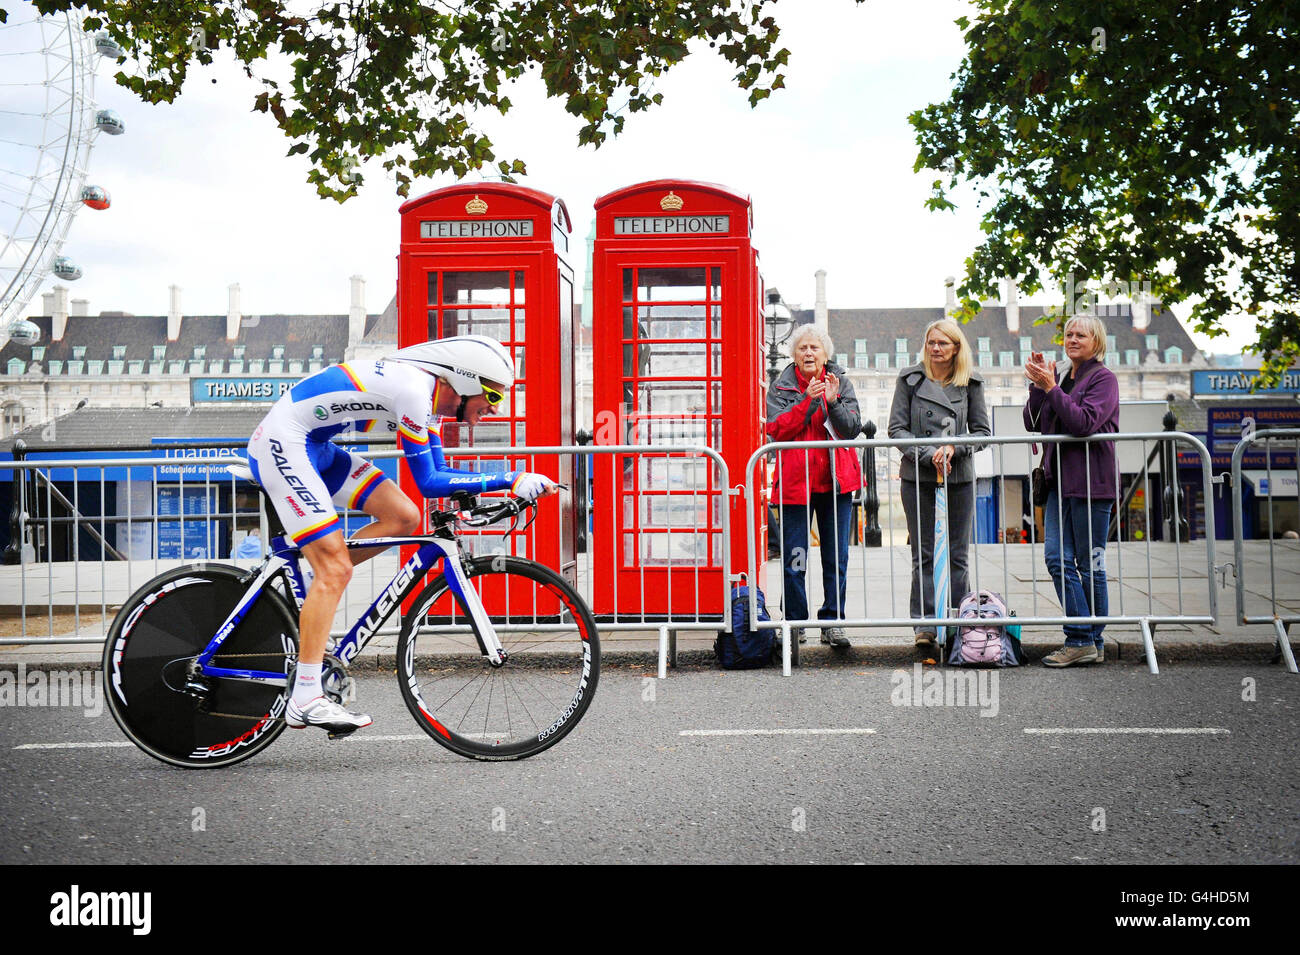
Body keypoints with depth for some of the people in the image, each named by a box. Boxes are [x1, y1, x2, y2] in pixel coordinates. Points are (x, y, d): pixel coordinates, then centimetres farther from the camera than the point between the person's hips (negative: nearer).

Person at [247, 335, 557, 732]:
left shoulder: (431, 394, 7)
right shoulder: (414, 389, -22)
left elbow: (437, 472, 13)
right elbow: (428, 482, -18)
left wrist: (505, 485, 2)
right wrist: (508, 481, -17)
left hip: (315, 447, 10)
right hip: (282, 442, -10)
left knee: (403, 517, 3)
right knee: (336, 569, -14)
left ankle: (307, 597, 11)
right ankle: (305, 701, -13)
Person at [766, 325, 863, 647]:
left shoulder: (840, 382, 8)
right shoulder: (781, 387, 4)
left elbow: (853, 429, 0)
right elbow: (777, 430, -10)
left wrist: (833, 402, -15)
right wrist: (808, 400, -17)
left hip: (836, 480, 2)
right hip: (795, 481, -2)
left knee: (837, 558, 3)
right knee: (794, 559, 0)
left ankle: (832, 622, 10)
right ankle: (794, 624, 10)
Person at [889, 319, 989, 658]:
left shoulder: (971, 382, 6)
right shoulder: (909, 379, 3)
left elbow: (982, 431, 6)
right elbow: (896, 429, -1)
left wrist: (954, 448, -12)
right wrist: (928, 454, -14)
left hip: (960, 477, 1)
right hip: (918, 477, -1)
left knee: (957, 554, 4)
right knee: (923, 555, -1)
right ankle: (924, 625, 1)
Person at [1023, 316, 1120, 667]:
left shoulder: (1103, 378, -4)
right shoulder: (1063, 378, 17)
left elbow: (1085, 422, -18)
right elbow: (1034, 423, 12)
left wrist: (1051, 388, -17)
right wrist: (1037, 385, 0)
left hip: (1092, 482, -7)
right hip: (1061, 480, 7)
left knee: (1090, 564, -1)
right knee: (1057, 558, -1)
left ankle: (1089, 641, 7)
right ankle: (1083, 639, 3)